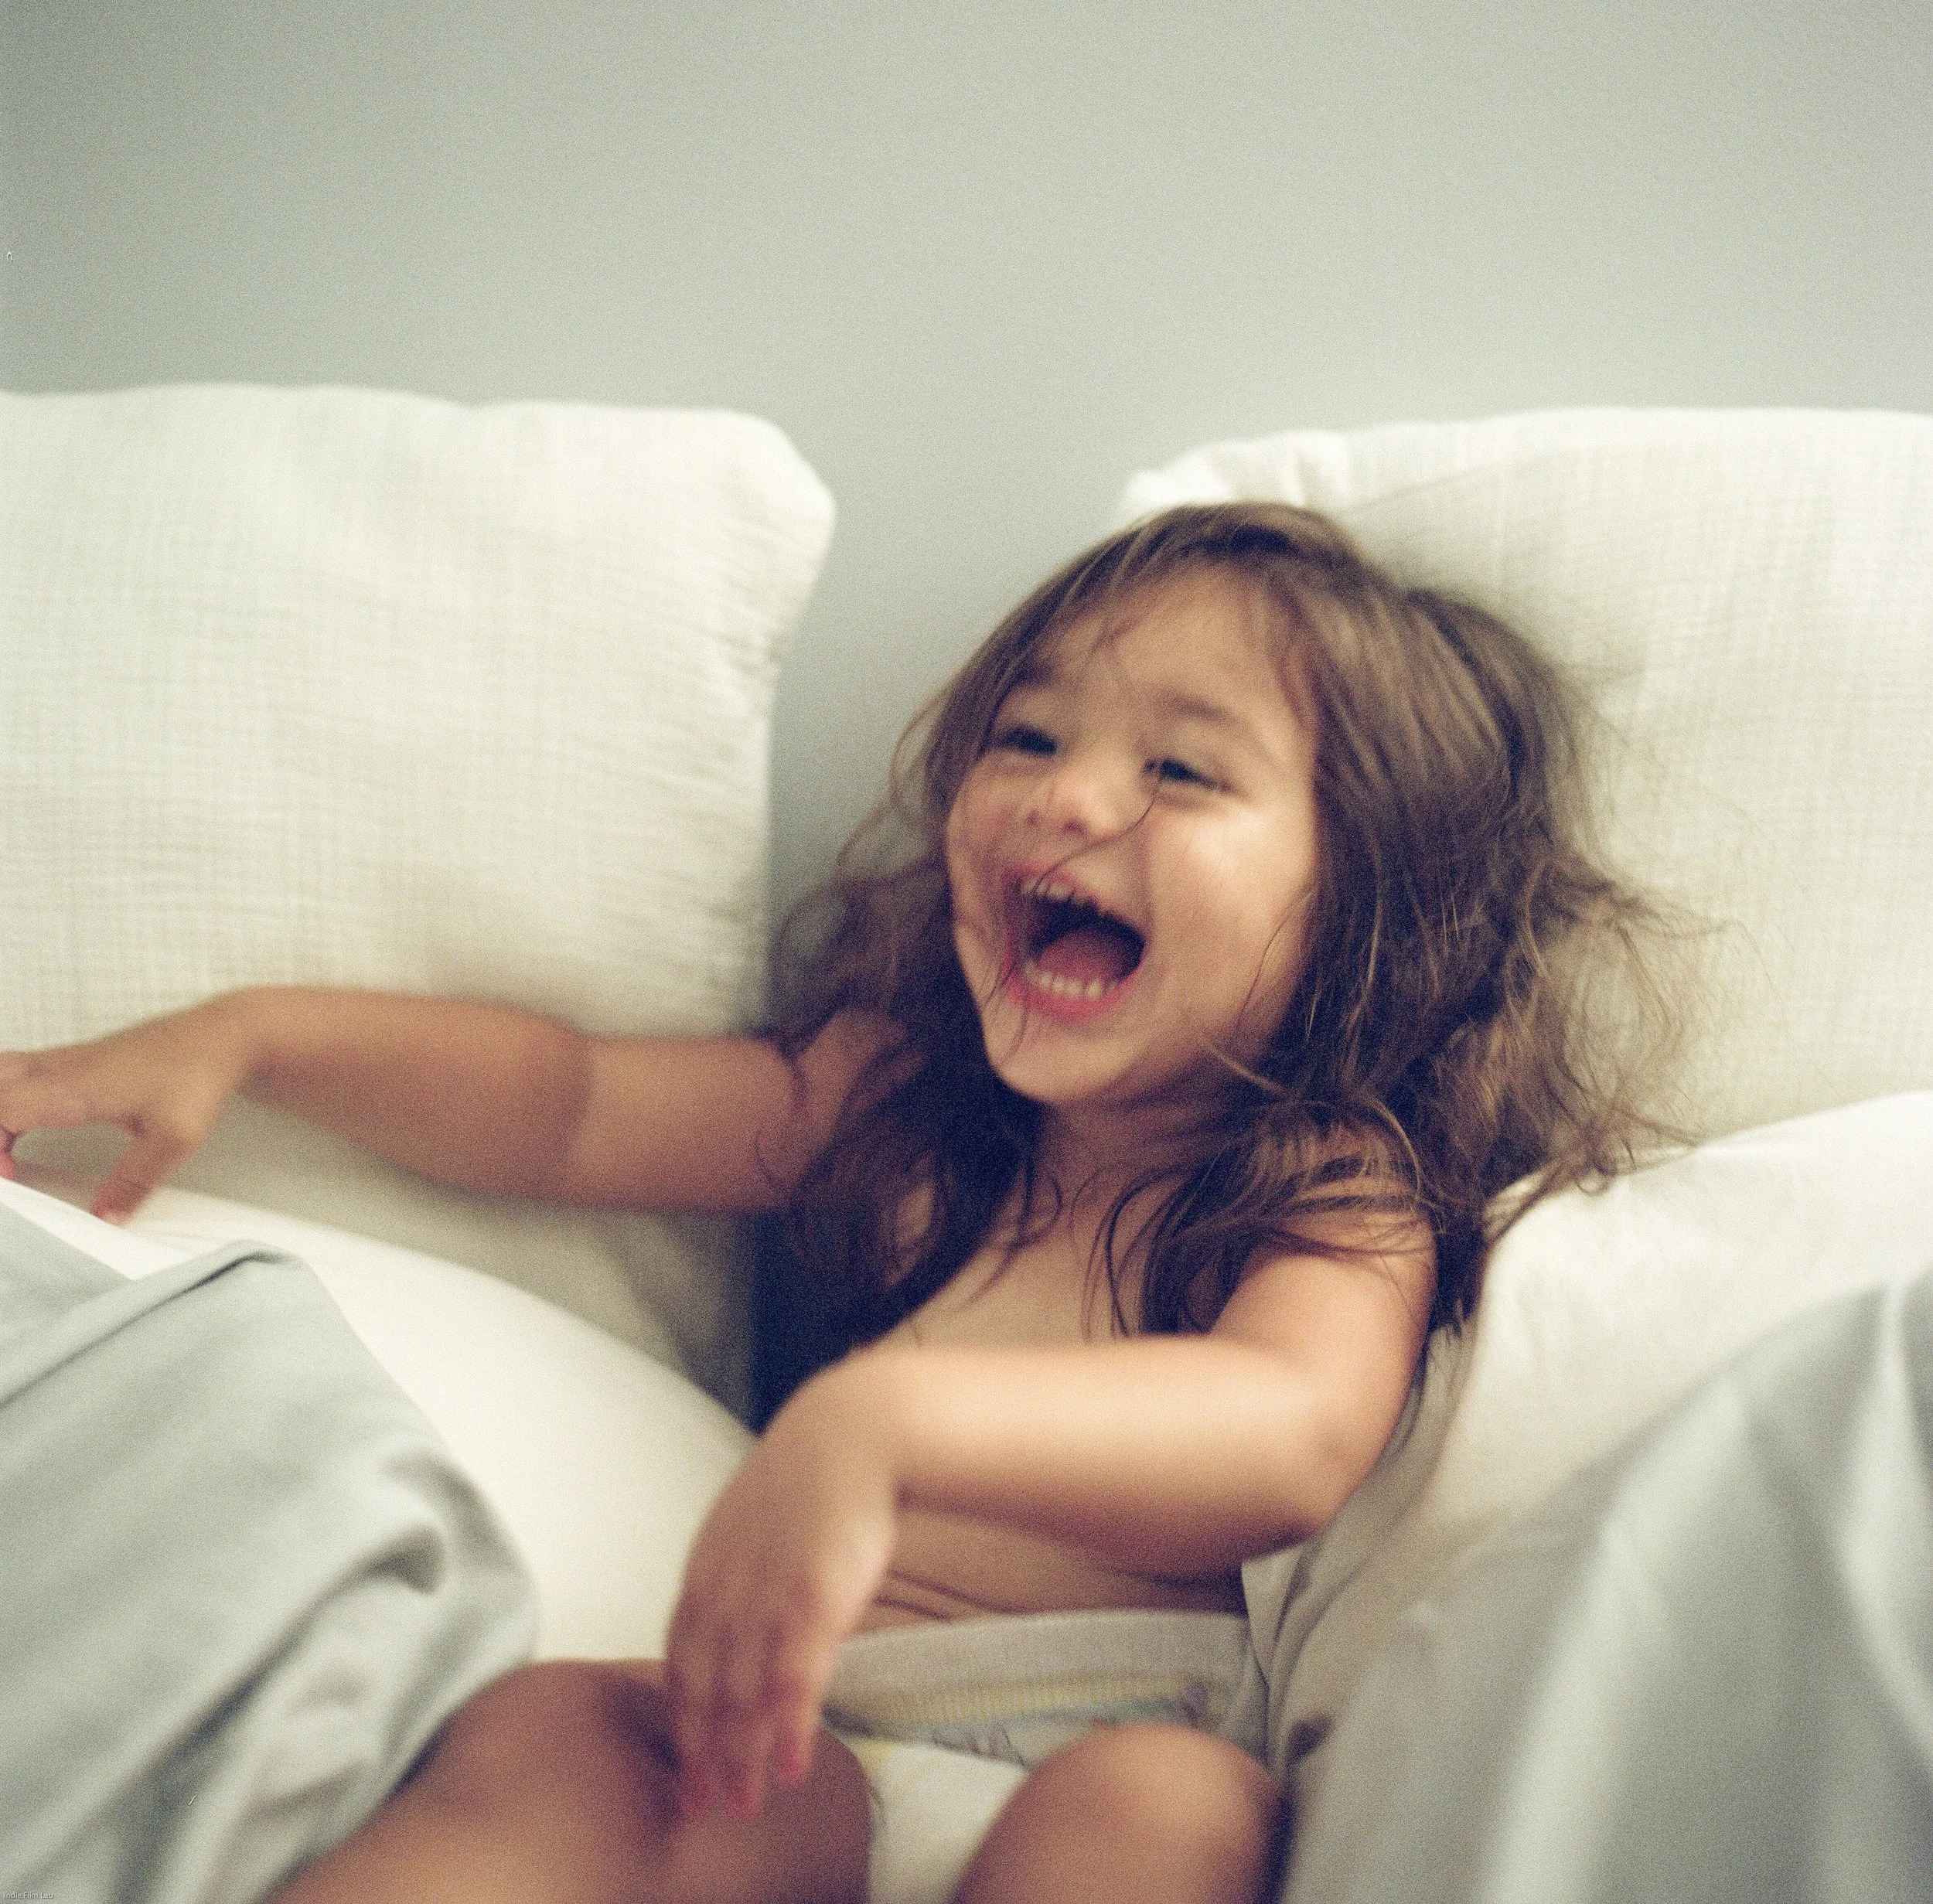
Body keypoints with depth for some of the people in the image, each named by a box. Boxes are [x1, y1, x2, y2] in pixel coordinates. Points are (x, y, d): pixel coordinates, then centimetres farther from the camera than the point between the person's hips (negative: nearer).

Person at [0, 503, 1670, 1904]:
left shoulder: (1341, 1191, 2)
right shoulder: (901, 1098, 20)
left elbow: (1293, 1435, -21)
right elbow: (571, 1111, 29)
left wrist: (884, 1421, -38)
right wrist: (246, 1037, 19)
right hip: (822, 1743, 4)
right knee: (541, 1733, -26)